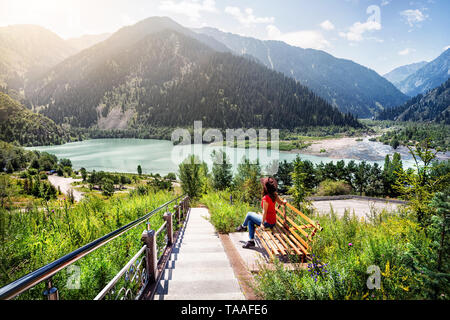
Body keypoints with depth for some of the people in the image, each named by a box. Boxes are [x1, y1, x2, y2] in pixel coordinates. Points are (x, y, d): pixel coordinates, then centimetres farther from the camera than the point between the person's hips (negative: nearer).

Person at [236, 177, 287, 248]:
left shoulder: (266, 198, -25)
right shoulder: (274, 195, -1)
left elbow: (264, 212, -23)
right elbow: (281, 202, 15)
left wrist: (262, 223, -14)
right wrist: (284, 202, 38)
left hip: (268, 223, -8)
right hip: (273, 222, 8)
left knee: (249, 214, 7)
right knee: (250, 221, 16)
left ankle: (243, 226, 35)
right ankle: (251, 241, 19)